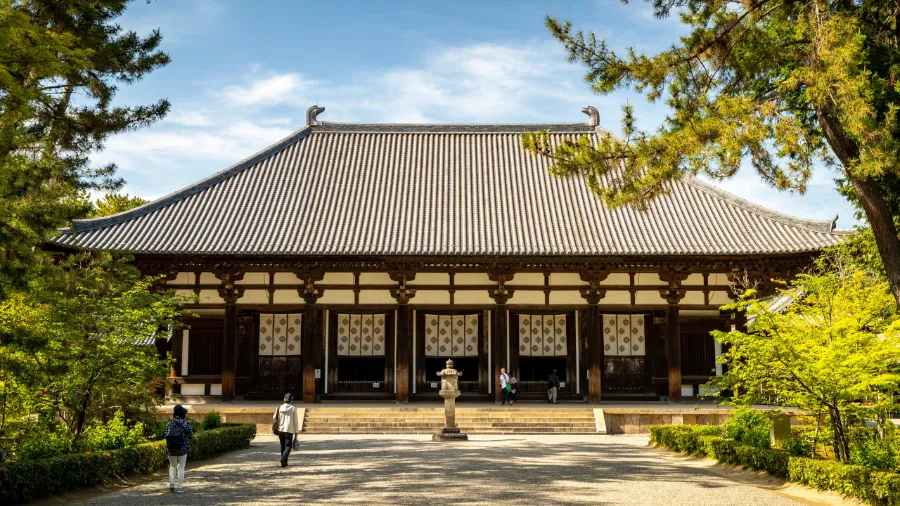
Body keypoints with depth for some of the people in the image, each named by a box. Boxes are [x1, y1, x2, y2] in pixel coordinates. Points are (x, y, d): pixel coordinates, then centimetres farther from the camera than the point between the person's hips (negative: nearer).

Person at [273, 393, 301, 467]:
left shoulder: (279, 408, 0)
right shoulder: (293, 409, -7)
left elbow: (274, 418, 7)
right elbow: (296, 421, -5)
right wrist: (296, 431, 2)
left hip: (281, 430, 3)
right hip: (289, 430, -3)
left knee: (283, 446, 15)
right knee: (288, 446, -1)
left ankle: (284, 462, 19)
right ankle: (284, 458, -26)